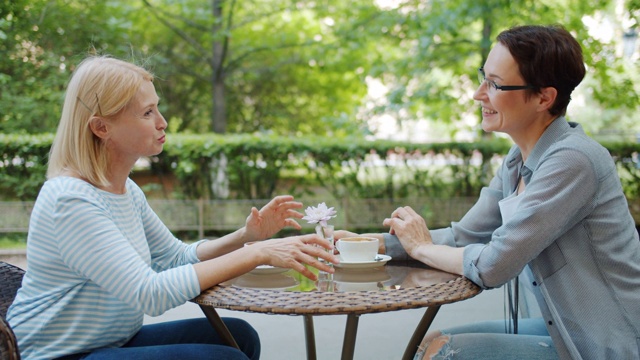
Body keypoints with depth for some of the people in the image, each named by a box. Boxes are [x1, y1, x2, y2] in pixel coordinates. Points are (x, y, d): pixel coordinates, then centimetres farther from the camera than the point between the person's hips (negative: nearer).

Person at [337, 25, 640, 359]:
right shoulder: (518, 160, 4)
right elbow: (462, 237, 5)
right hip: (568, 331, 8)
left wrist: (421, 247, -6)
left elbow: (492, 266, -24)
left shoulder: (572, 162, -23)